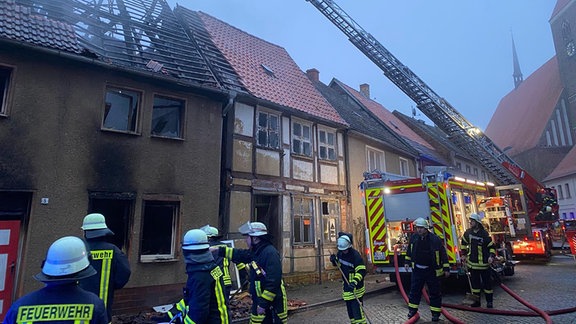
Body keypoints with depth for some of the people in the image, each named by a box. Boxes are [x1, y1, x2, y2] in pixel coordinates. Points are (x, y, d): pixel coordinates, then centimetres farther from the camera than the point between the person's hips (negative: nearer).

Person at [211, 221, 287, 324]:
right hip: (259, 301, 9)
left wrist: (264, 304, -22)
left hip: (273, 304, -9)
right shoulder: (255, 253, 8)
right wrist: (219, 249, 20)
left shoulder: (271, 253, -22)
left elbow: (273, 282, -26)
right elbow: (238, 254, 21)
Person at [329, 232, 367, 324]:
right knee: (349, 309, 18)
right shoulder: (340, 253, -1)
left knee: (357, 308, -9)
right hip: (346, 285, 8)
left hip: (355, 287, -7)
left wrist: (355, 282, -38)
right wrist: (334, 260, -6)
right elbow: (337, 264, 17)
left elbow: (361, 271, -26)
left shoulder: (355, 255, -23)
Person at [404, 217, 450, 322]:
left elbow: (443, 254, -10)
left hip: (432, 271, -3)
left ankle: (435, 313, 22)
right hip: (417, 269, 3)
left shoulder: (435, 239, -16)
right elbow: (409, 250, 11)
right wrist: (407, 262, 13)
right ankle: (412, 310, 22)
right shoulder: (414, 237, -5)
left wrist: (446, 269, -10)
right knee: (414, 291, 9)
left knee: (434, 293, 8)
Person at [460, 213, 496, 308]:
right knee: (475, 282, 11)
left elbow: (492, 247, -6)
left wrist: (491, 256, -20)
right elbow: (463, 243, 16)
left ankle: (489, 301, 20)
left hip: (483, 263, -4)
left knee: (487, 282, 6)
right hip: (472, 263, 4)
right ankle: (477, 301, 22)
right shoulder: (468, 232, 1)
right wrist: (463, 255, 15)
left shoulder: (484, 234, -13)